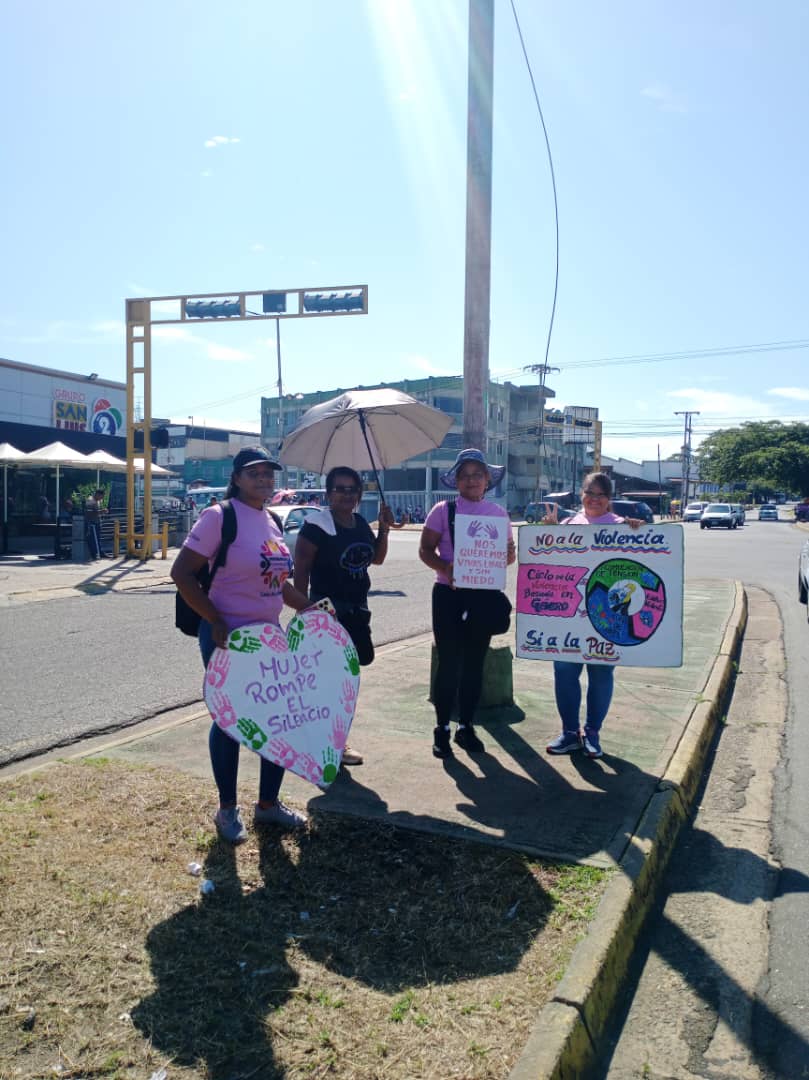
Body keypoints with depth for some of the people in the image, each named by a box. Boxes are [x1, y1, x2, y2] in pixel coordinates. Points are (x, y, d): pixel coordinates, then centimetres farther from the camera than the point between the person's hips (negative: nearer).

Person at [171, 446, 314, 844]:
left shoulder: (271, 522, 9)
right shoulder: (220, 517, -13)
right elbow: (182, 573, -16)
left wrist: (307, 607, 8)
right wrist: (216, 625, -21)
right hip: (228, 638, -7)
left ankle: (268, 803, 29)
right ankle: (227, 809, 26)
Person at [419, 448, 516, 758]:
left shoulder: (498, 513, 7)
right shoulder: (443, 510, -3)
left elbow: (510, 553, 11)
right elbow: (425, 550, -4)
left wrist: (507, 555, -13)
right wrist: (446, 569, -22)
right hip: (449, 594, -3)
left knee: (474, 663, 10)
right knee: (449, 662, -1)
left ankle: (466, 727, 23)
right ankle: (442, 729, 13)